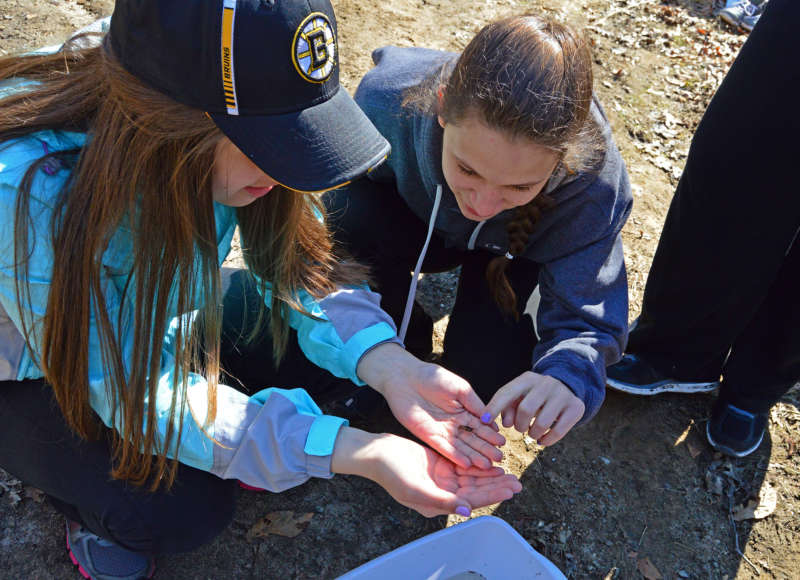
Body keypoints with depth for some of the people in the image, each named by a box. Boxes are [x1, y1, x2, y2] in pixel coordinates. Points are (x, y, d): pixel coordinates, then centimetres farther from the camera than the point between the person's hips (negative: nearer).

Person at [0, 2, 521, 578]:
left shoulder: (238, 130, -25)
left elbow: (299, 262, -14)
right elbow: (142, 394, -34)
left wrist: (392, 368, -33)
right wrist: (361, 453, -41)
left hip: (163, 321, 5)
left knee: (341, 341, -11)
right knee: (188, 505, -24)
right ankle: (87, 500, 9)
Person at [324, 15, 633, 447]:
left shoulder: (592, 183, -38)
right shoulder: (387, 100, -39)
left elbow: (585, 318, -31)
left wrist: (567, 376, -55)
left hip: (508, 251, -1)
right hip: (417, 226, 1)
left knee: (486, 374, -24)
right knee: (342, 212, -32)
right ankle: (400, 342, -3)